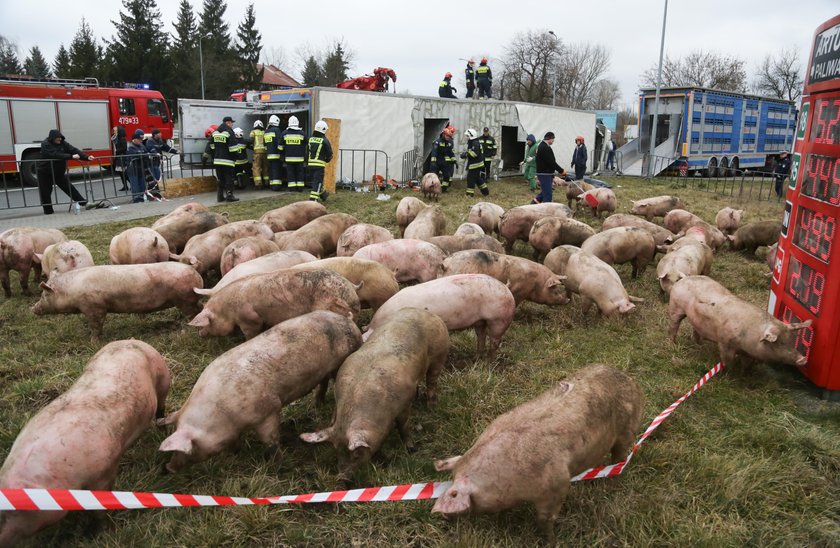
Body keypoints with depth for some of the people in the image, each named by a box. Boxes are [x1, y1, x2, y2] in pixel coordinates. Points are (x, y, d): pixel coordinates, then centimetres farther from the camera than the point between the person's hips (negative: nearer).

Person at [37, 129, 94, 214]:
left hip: (59, 172, 4)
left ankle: (83, 202, 10)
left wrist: (87, 157, -28)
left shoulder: (62, 143, -4)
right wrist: (71, 156, -38)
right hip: (45, 173, -4)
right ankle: (48, 211, 15)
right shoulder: (45, 145, -19)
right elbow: (56, 155, -32)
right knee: (45, 193, 3)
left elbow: (74, 150, -15)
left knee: (69, 187, 5)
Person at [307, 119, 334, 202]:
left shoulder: (310, 139, 8)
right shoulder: (324, 141, -9)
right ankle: (313, 198, -11)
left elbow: (307, 152, 14)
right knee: (317, 181, -4)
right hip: (320, 164, -6)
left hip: (311, 164, 6)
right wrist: (327, 160, 15)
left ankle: (322, 194, 39)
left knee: (316, 180, 20)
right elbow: (329, 154, -5)